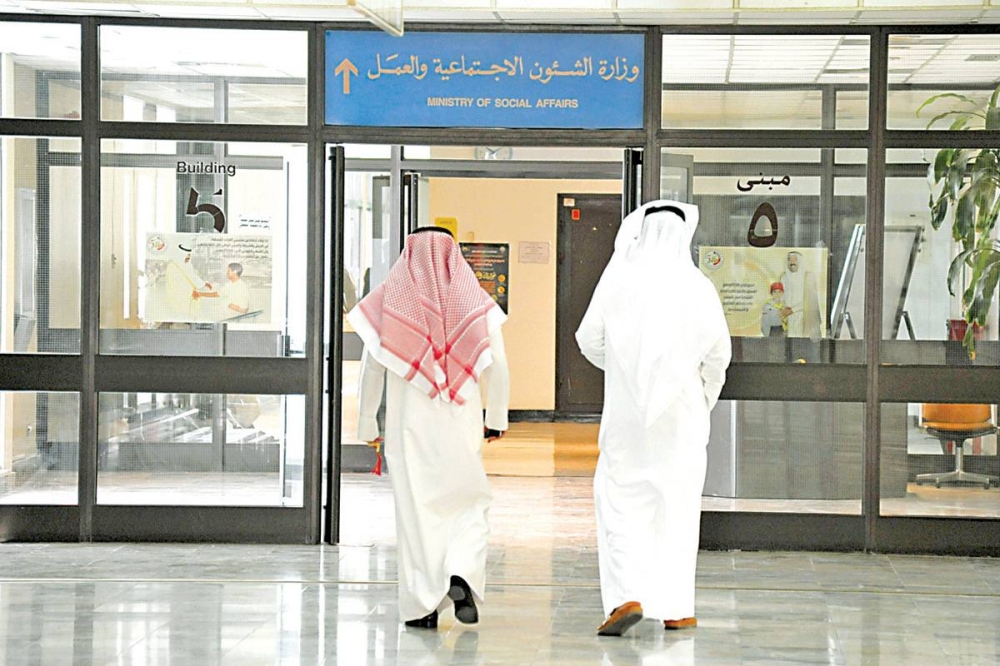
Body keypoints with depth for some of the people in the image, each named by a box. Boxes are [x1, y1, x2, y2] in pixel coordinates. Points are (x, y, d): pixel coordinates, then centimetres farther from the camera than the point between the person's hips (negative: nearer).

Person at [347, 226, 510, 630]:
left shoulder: (388, 300, 1)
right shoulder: (475, 302, 1)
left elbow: (371, 370, 2)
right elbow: (497, 367, 1)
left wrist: (367, 425, 12)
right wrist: (497, 419, 15)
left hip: (408, 424, 0)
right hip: (460, 426, 0)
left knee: (415, 507, 6)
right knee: (469, 504, 12)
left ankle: (422, 606, 7)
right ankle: (462, 574, -11)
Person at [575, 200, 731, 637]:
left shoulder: (618, 280, -5)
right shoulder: (696, 286, -5)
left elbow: (590, 339, 1)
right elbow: (718, 351, -2)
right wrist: (708, 392, 17)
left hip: (627, 408, 0)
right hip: (681, 409, 1)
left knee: (621, 502, 4)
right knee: (676, 504, 9)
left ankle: (627, 596, -12)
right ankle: (675, 608, 12)